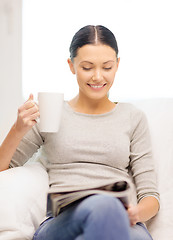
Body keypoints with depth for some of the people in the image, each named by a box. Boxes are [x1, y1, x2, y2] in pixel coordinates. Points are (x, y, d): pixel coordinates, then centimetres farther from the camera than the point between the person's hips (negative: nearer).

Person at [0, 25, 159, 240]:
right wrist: (19, 129, -2)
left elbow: (150, 195, 13)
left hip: (122, 223, 1)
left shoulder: (133, 118, 18)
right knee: (104, 205, -38)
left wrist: (138, 213, -11)